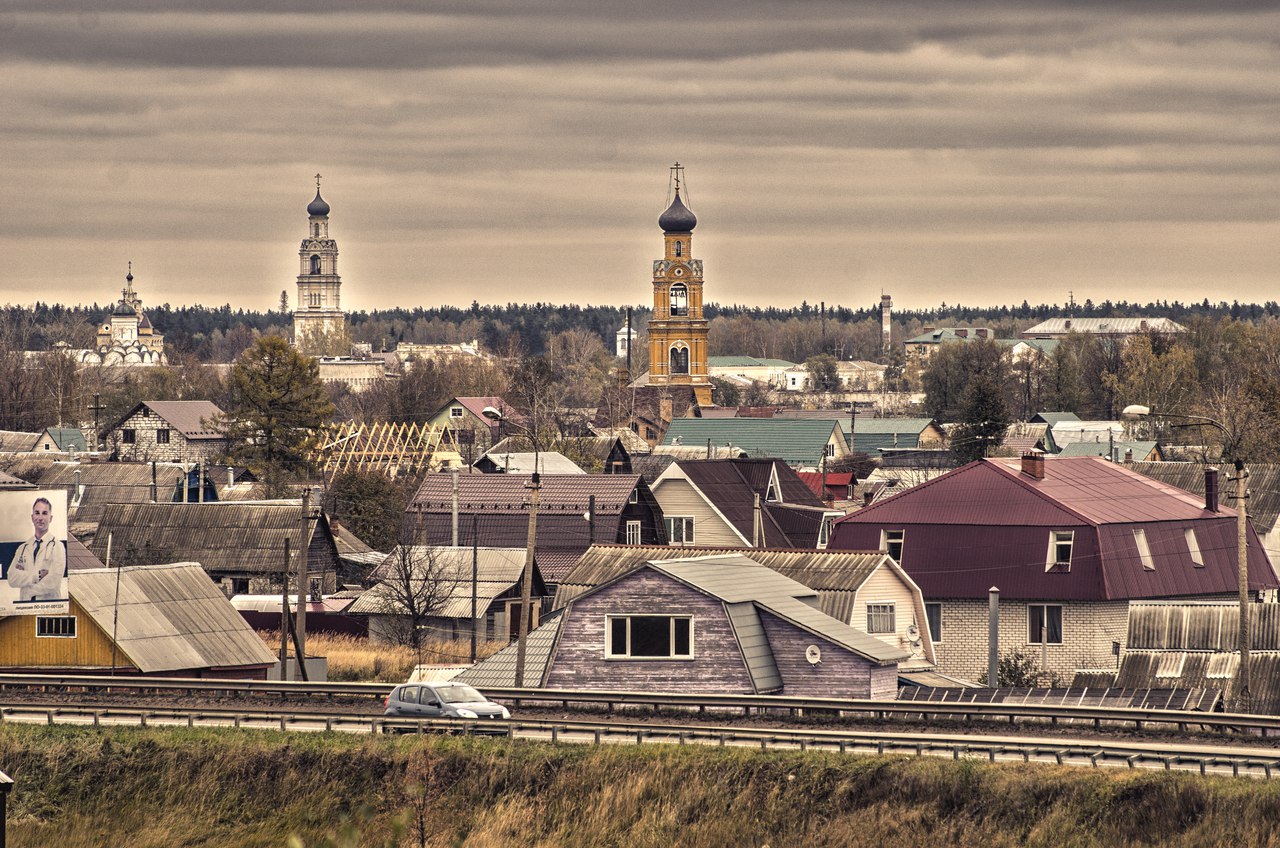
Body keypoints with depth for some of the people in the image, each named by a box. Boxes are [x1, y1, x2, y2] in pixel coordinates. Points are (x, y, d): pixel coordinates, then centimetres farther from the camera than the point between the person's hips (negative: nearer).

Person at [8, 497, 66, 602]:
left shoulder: (57, 547, -2)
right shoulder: (22, 548, 11)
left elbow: (53, 583, -10)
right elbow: (12, 579, 1)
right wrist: (37, 575, -11)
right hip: (26, 605, 3)